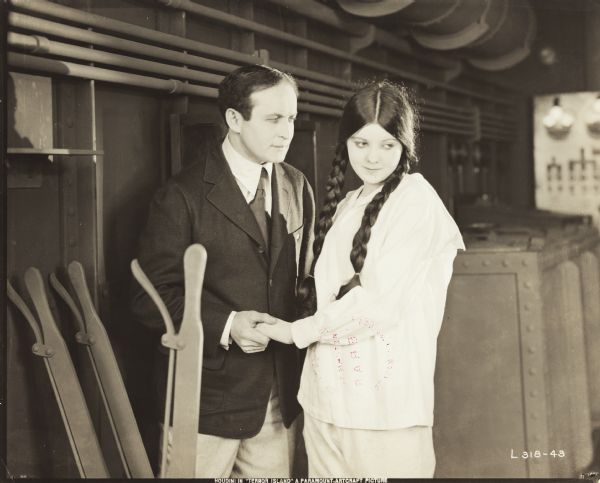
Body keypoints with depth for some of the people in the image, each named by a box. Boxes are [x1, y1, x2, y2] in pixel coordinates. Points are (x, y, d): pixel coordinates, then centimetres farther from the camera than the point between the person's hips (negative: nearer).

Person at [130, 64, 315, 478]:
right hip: (208, 396, -4)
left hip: (279, 397, 5)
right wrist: (225, 325, -24)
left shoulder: (298, 188, 6)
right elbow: (151, 297, -11)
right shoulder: (184, 195, -9)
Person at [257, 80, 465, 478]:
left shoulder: (416, 198, -8)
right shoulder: (346, 205, 14)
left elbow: (381, 302, -14)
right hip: (327, 392, 6)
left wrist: (298, 331, -6)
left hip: (386, 399, -6)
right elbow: (326, 291, 13)